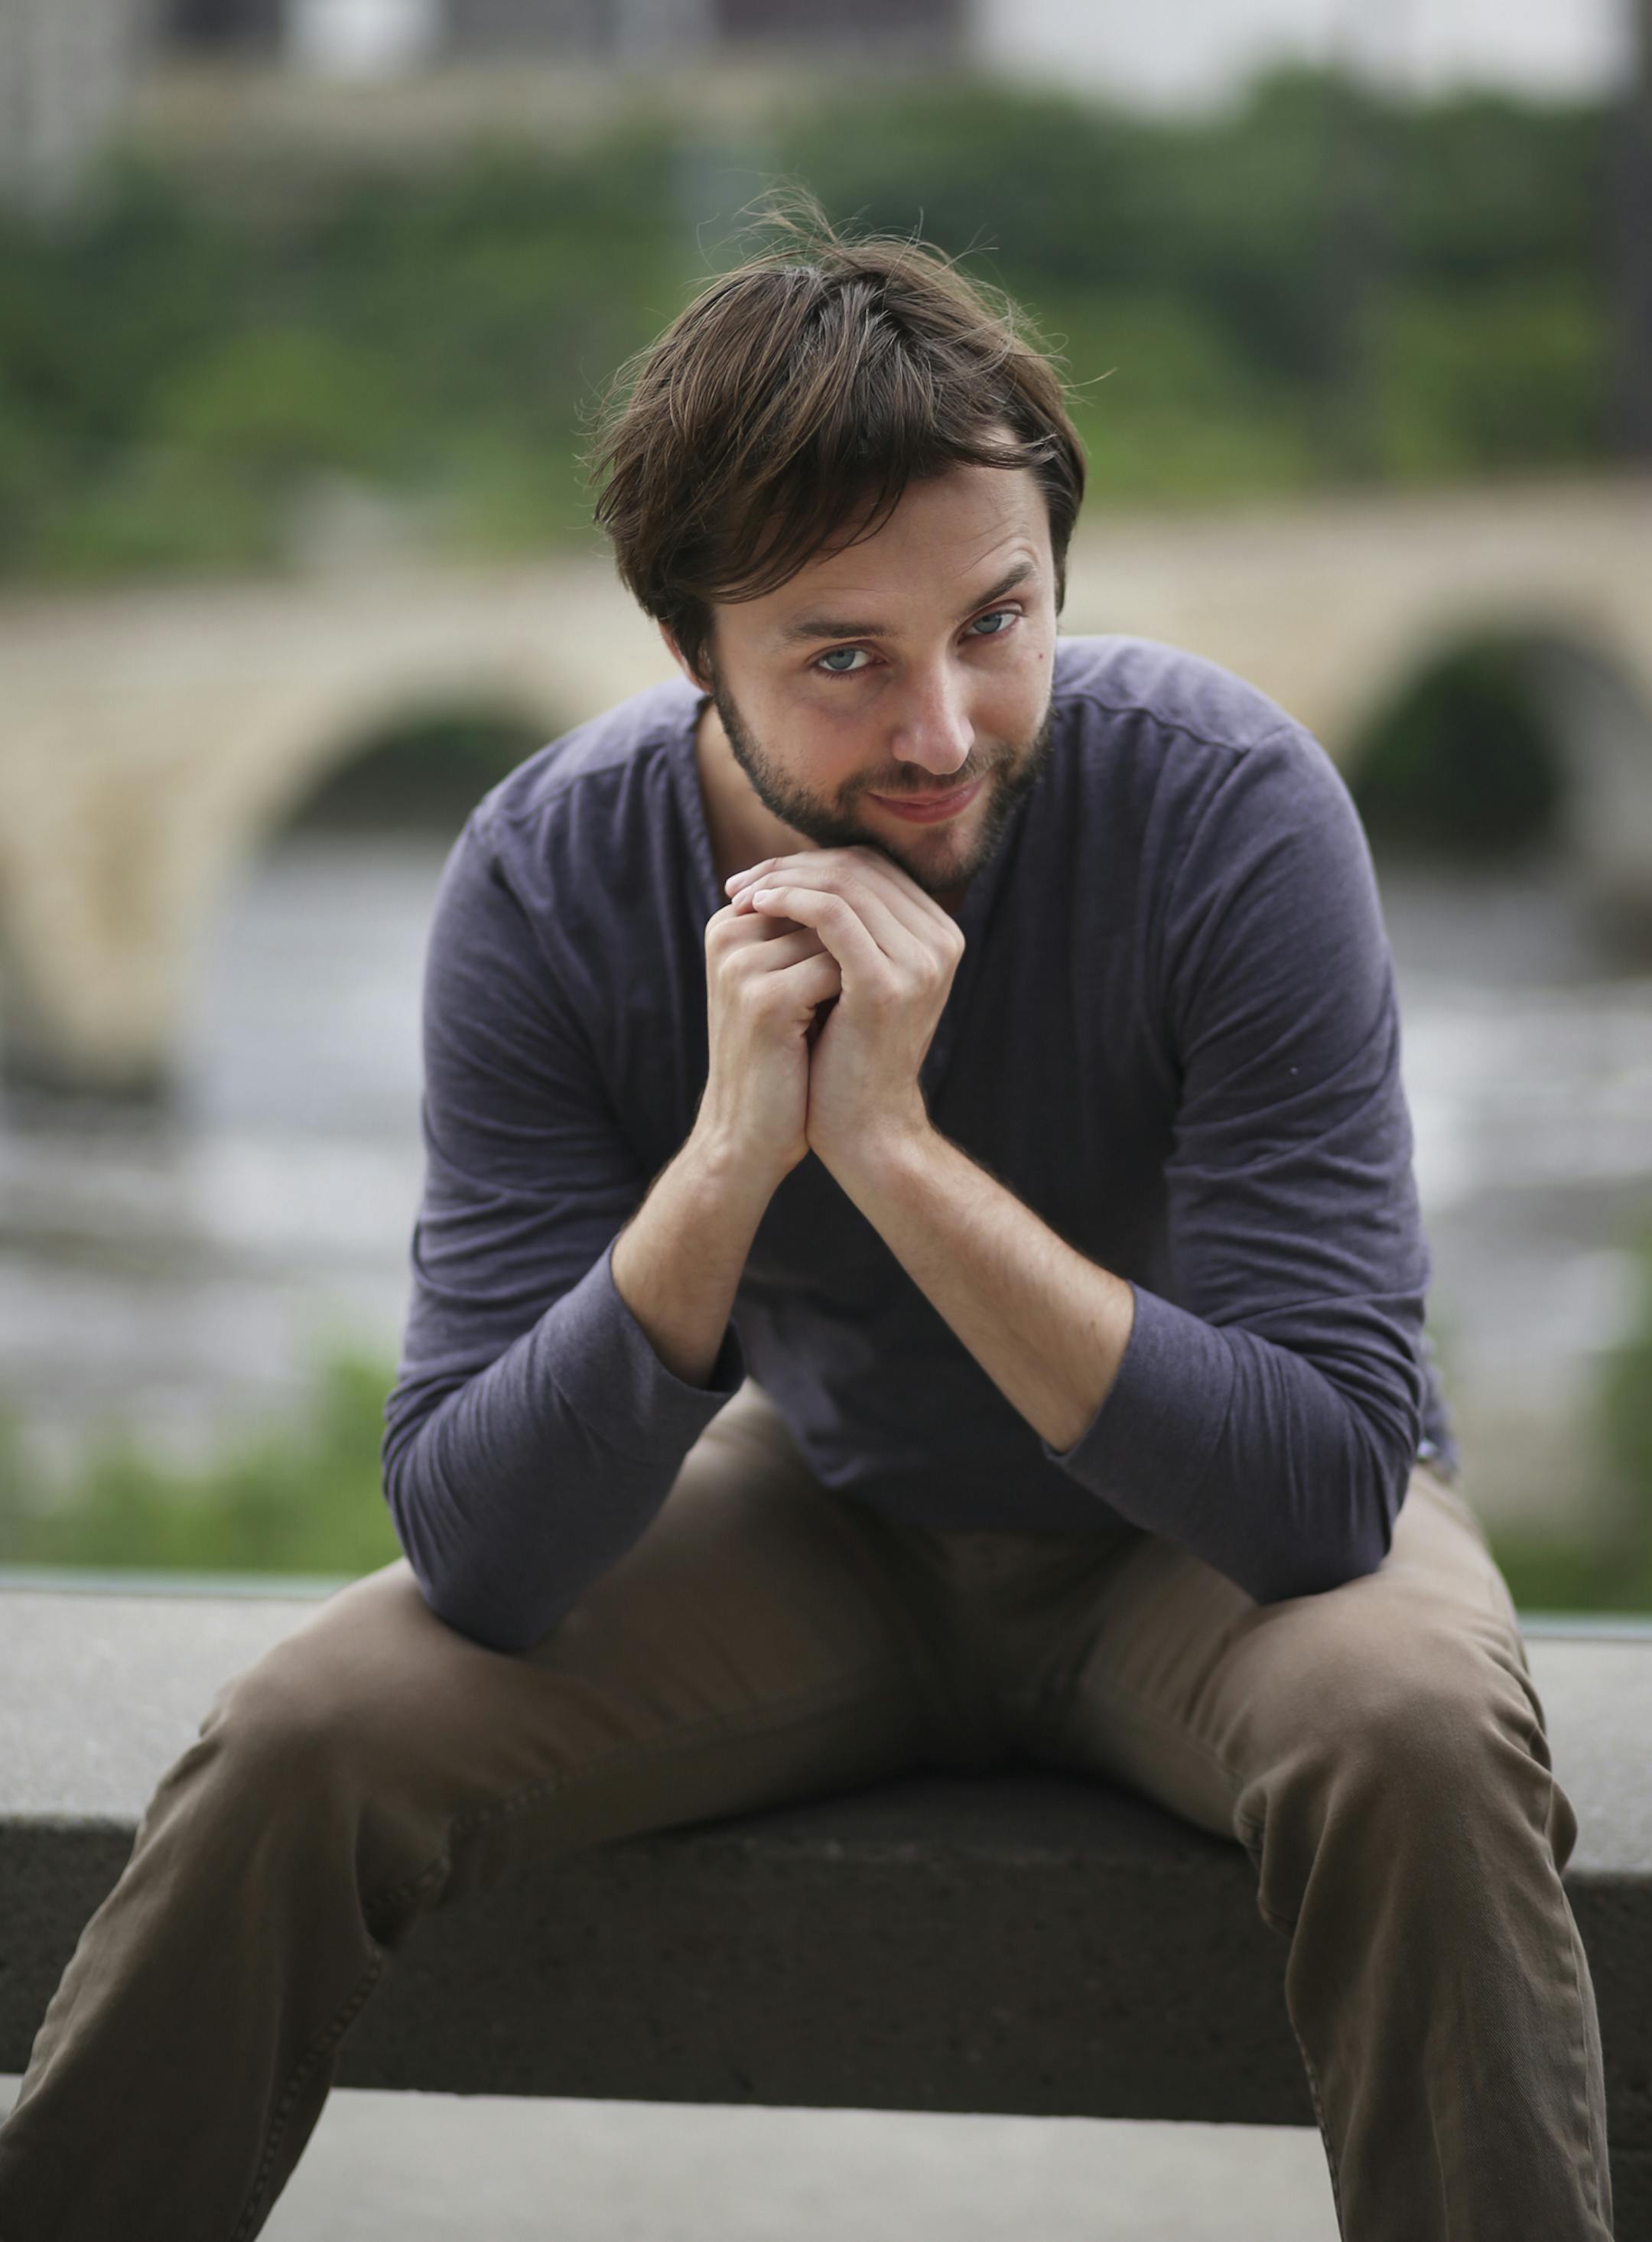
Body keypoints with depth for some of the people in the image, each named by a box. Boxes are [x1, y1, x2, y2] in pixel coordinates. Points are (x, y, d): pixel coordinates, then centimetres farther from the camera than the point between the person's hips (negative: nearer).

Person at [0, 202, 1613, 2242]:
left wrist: (897, 1146, -38)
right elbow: (479, 1555, -23)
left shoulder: (1231, 811, -26)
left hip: (1218, 1517, -2)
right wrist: (728, 1158, -37)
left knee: (1408, 1731, -35)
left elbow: (1325, 1479, -30)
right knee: (301, 1749, -16)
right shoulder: (550, 881, -19)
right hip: (837, 1505, 2)